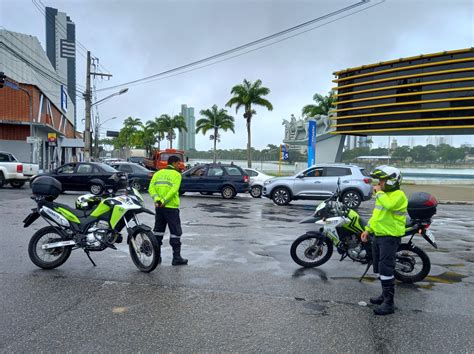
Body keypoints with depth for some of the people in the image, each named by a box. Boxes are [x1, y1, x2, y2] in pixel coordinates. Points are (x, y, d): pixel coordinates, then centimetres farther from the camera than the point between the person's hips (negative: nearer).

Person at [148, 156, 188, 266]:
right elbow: (174, 190, -18)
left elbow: (151, 188, 0)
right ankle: (176, 258, 2)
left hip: (159, 207, 6)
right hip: (171, 207, -6)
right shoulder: (176, 174, -2)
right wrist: (164, 201, -19)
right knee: (175, 232, 1)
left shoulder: (158, 173, 14)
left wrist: (156, 199, -10)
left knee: (158, 231, 14)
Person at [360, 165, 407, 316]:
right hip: (378, 235, 10)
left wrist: (379, 192, -22)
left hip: (390, 237, -10)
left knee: (386, 269, -11)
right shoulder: (383, 195, 16)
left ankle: (389, 303, -5)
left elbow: (389, 205, -36)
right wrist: (367, 229, 17)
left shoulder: (398, 195, -15)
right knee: (379, 268, 17)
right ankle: (385, 295, 31)